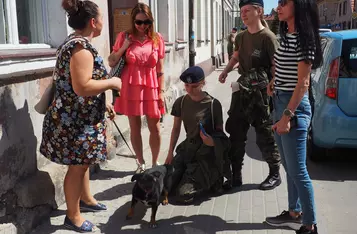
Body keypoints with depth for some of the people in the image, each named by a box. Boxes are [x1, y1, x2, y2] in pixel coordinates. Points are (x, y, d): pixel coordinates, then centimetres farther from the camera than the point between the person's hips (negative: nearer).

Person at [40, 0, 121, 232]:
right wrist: (111, 82, -17)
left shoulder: (76, 43, 11)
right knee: (77, 166, 3)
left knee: (83, 162, 22)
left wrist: (103, 102, 21)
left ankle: (86, 200, 41)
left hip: (81, 117, 10)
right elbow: (82, 87, -31)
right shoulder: (81, 47, -22)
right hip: (75, 120, -10)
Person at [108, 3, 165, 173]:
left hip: (151, 88, 0)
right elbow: (111, 62, 2)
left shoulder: (157, 39, 1)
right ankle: (141, 164, 23)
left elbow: (160, 69, 3)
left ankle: (155, 163, 25)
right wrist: (124, 46, -10)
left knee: (155, 128, 6)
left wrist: (162, 91, 0)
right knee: (135, 127, 8)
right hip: (131, 88, 0)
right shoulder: (124, 36, 0)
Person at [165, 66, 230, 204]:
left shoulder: (213, 104, -13)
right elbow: (176, 128, 10)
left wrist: (213, 141, -26)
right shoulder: (181, 102, 0)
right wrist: (170, 153, 9)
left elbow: (220, 131, -4)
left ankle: (212, 178, 14)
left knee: (184, 195, -14)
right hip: (188, 148, 5)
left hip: (207, 152, -5)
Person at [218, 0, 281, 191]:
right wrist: (225, 72, 17)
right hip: (242, 89, 7)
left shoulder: (267, 37, -12)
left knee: (265, 136, 2)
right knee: (235, 134, 9)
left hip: (262, 92, -7)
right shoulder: (241, 37, 10)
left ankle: (274, 175, 22)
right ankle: (235, 176, 20)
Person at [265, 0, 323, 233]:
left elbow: (303, 83, -19)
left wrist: (287, 116, -22)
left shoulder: (303, 38, -15)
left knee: (298, 171, -2)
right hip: (280, 103, 9)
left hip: (294, 107, -9)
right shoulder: (286, 36, 12)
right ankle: (294, 213, 32)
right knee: (289, 167, 18)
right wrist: (274, 83, 9)